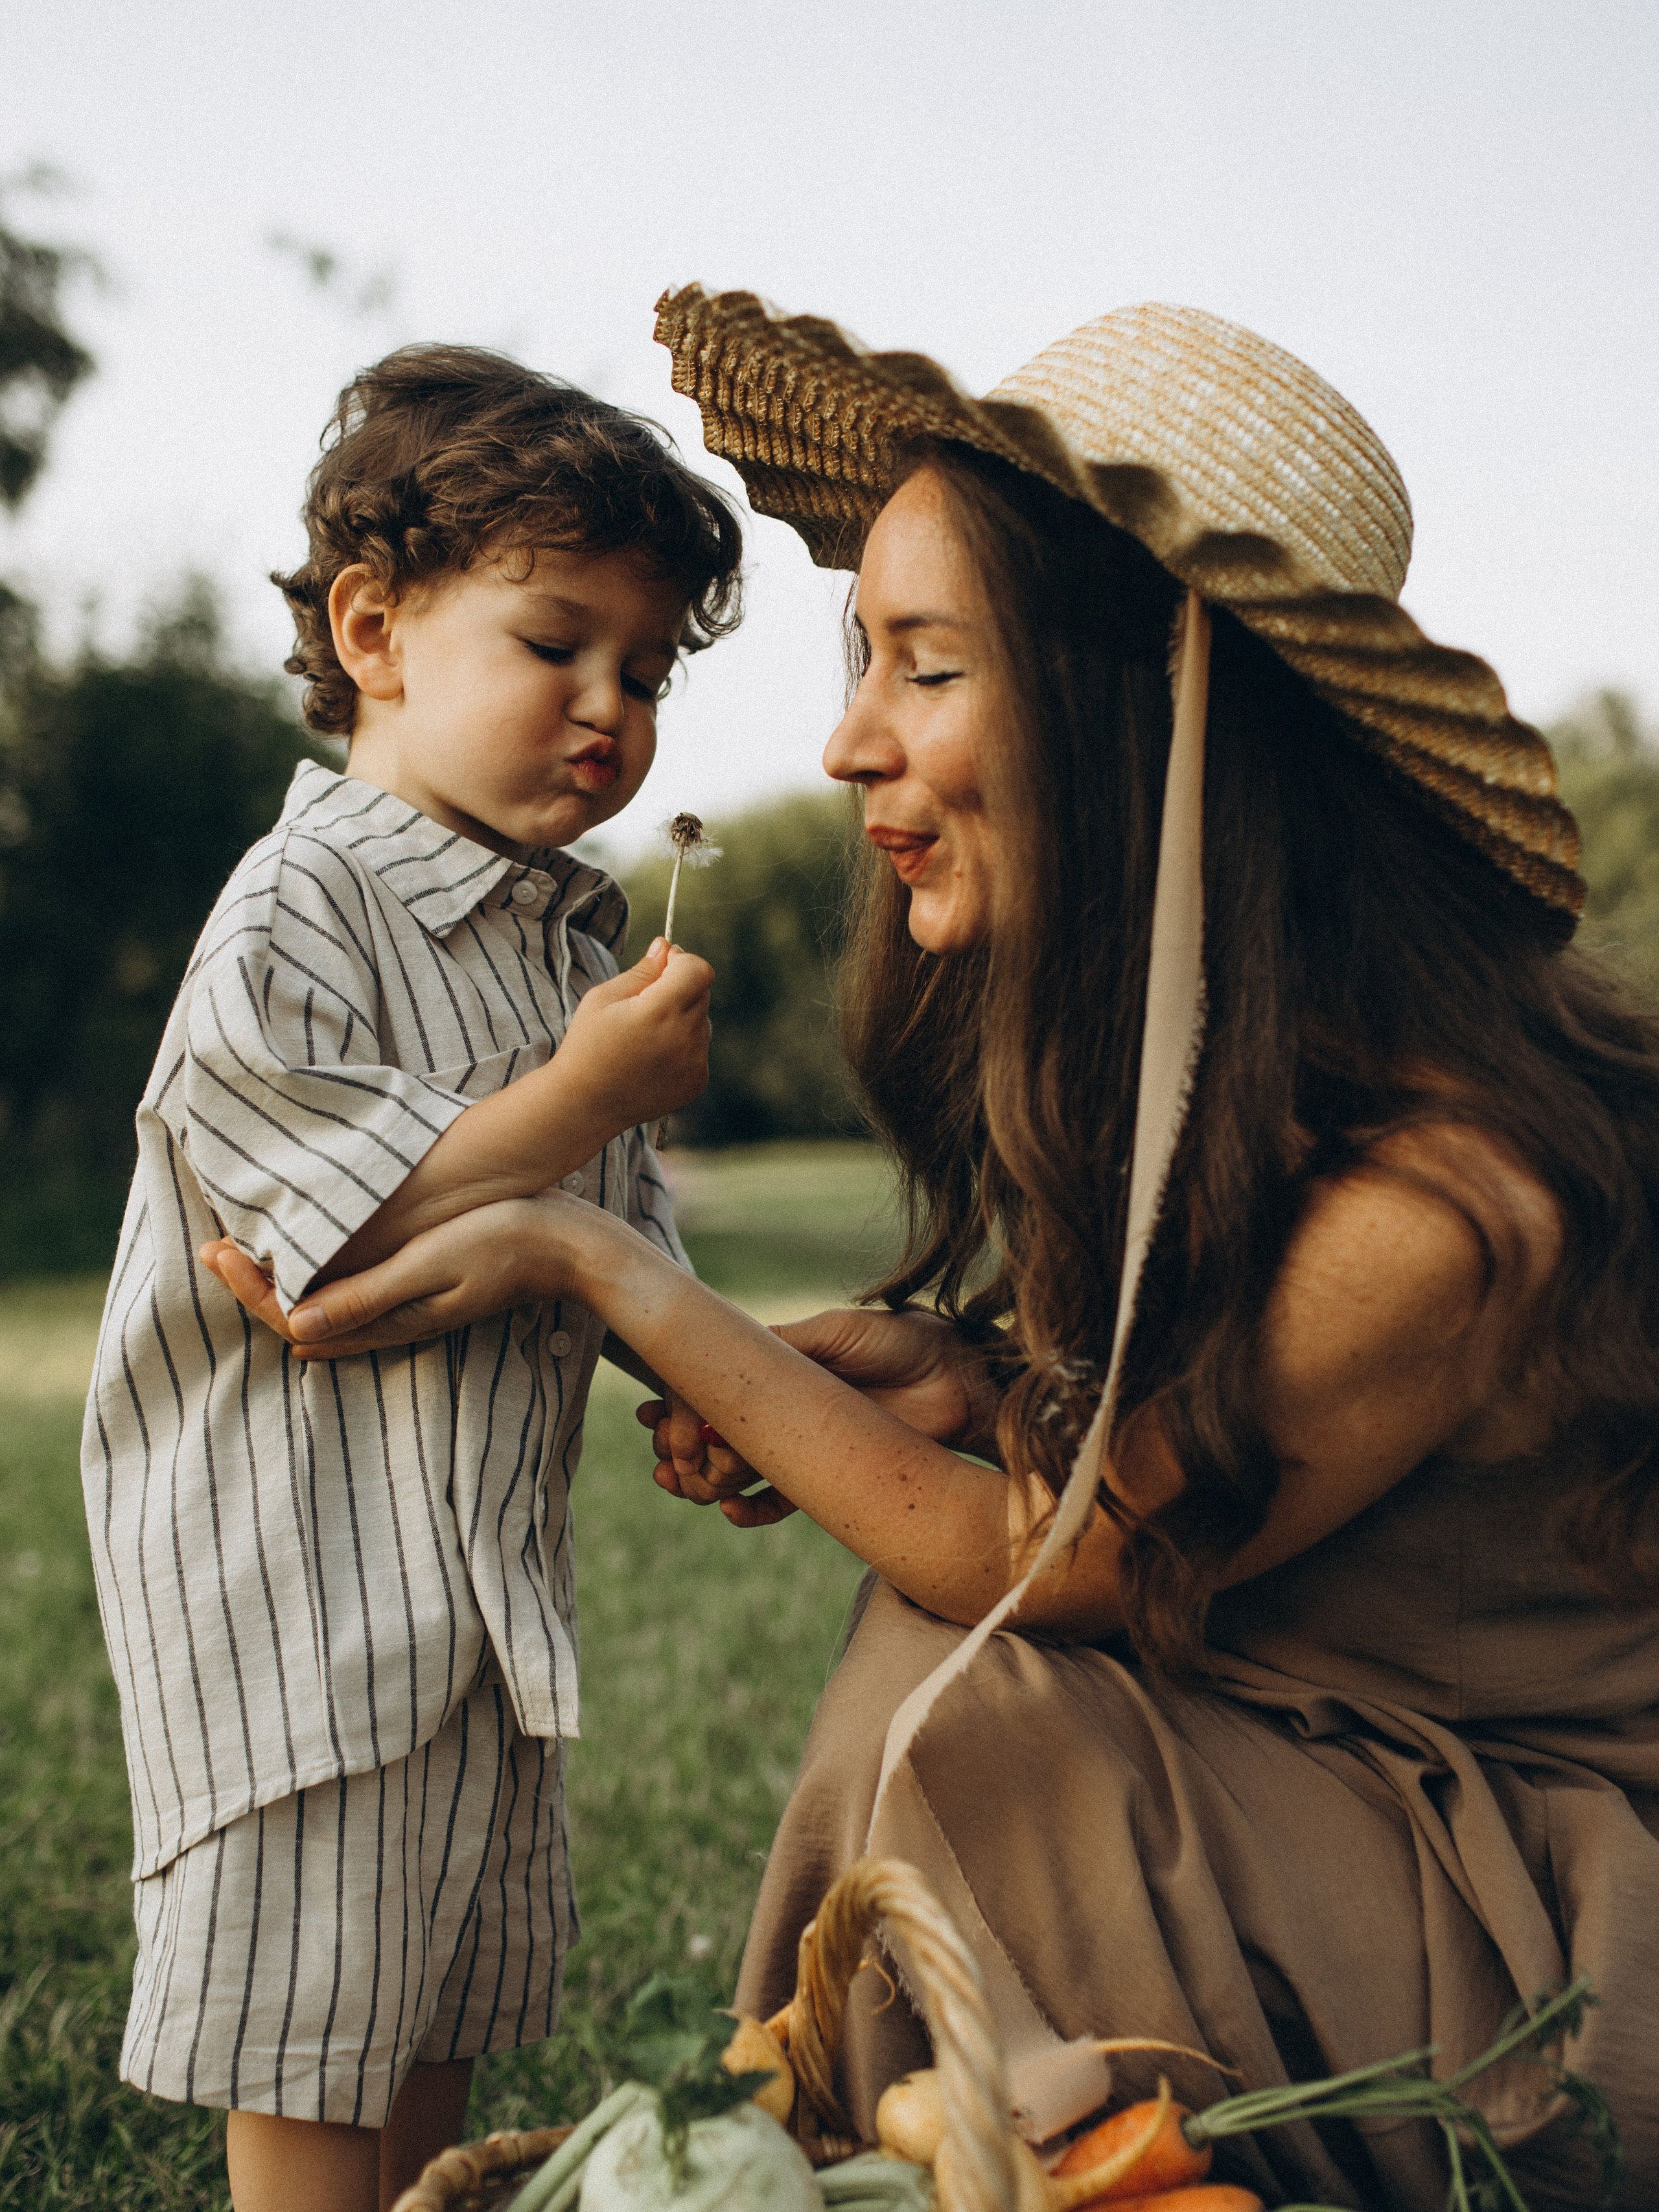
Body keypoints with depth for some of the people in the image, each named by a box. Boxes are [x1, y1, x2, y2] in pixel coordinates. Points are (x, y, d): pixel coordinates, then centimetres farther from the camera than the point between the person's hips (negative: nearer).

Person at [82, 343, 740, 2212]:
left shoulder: (579, 931, 11)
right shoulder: (296, 916, -14)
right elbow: (346, 1233, -21)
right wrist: (585, 1093, -20)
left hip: (491, 1561, 8)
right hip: (300, 1576, -8)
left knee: (453, 2016, 20)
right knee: (309, 2058, 2)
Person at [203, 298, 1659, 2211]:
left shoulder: (1438, 1201, -30)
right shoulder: (1129, 1036, -5)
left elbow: (1057, 1563, -19)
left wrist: (598, 1266, -17)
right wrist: (959, 1370, -11)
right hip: (1333, 1785, 7)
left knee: (975, 1722, -22)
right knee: (942, 1644, -11)